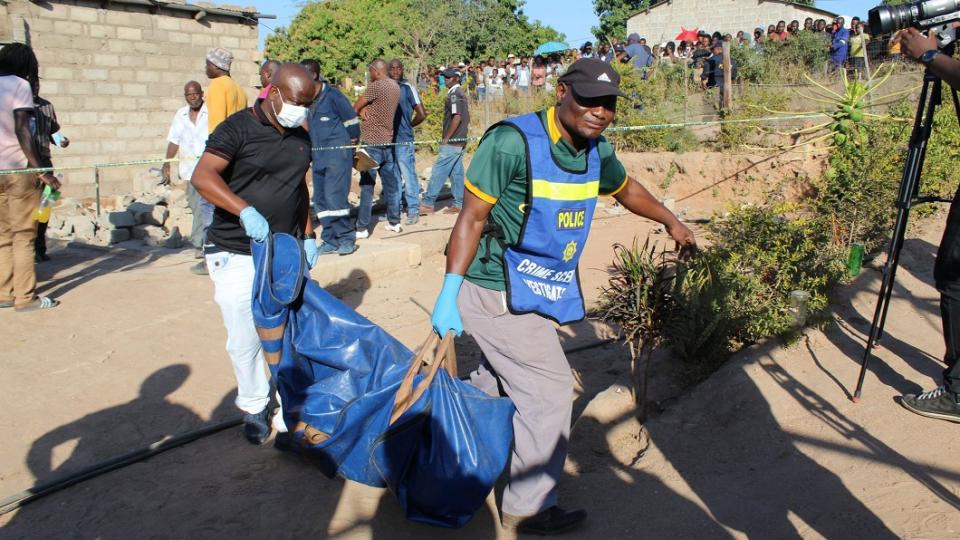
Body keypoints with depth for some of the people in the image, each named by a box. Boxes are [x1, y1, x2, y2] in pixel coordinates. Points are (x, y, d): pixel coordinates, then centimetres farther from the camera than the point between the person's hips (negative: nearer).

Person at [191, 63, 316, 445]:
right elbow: (203, 177, -21)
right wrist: (246, 211, -34)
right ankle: (254, 408, 23)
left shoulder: (301, 138, 11)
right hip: (237, 255, -5)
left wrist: (308, 235, 13)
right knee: (245, 339, 2)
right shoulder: (238, 128, -10)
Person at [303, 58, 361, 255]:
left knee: (334, 197, -13)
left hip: (337, 156, -8)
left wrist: (351, 143, 3)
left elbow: (352, 121, -6)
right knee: (320, 200, 8)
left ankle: (346, 238, 1)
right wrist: (309, 151, 16)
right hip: (318, 157, 8)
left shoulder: (332, 95, -11)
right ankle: (330, 240, 17)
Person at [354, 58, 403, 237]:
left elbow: (354, 108, -6)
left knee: (367, 185, -4)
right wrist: (364, 109, -5)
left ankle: (362, 228, -2)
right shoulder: (395, 86, 10)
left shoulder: (376, 86, -14)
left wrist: (361, 109, 13)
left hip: (371, 143, -7)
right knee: (391, 184, 12)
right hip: (388, 142, 7)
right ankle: (394, 222, 19)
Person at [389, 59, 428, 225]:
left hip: (403, 140, -5)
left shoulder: (407, 88, -5)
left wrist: (408, 126, 4)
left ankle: (413, 210, 5)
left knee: (408, 175, -2)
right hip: (387, 140, 5)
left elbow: (421, 114, -6)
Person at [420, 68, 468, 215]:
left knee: (438, 171, -7)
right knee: (456, 172, 9)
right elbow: (467, 118, 19)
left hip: (451, 142, -10)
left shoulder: (454, 94, -13)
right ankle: (458, 204, 11)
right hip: (460, 141, 10)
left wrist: (446, 138, -18)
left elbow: (457, 117, -22)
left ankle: (428, 204, -4)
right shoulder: (460, 94, 16)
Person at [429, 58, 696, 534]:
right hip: (497, 293, -8)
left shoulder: (596, 150, 4)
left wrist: (671, 222, 36)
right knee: (549, 390, -4)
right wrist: (449, 293, -22)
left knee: (497, 382, 21)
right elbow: (472, 216, -19)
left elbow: (626, 189, 25)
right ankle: (529, 509, 15)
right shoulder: (513, 141, -20)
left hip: (537, 290, 8)